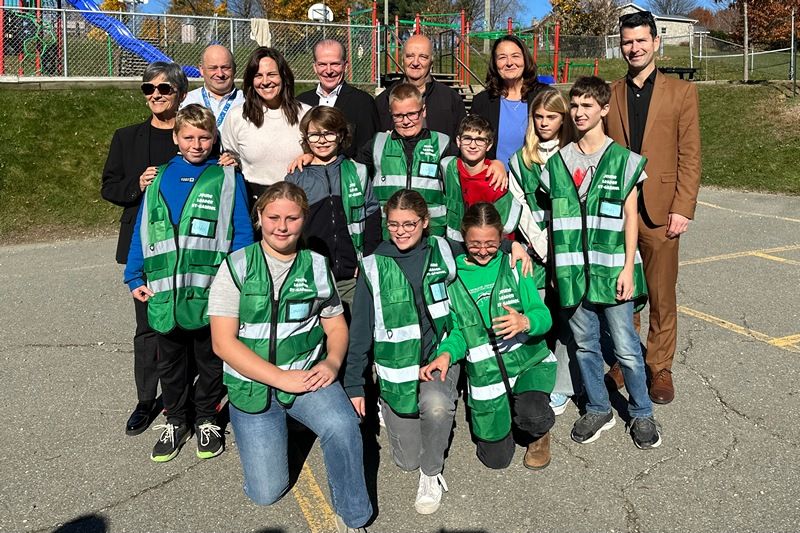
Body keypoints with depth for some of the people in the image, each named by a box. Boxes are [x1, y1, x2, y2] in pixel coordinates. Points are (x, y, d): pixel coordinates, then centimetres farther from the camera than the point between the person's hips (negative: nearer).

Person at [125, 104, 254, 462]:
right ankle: (175, 422, 33)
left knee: (211, 361, 13)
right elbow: (142, 231, 10)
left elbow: (242, 233, -4)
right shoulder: (160, 179, 8)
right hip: (164, 294, 3)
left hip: (210, 293, -3)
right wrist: (134, 278, 4)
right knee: (170, 363, 16)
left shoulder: (227, 178, -1)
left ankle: (206, 420, 32)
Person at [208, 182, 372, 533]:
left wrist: (332, 362, -12)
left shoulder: (316, 266, 1)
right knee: (267, 492, -1)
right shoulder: (236, 267, -7)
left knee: (342, 426, -31)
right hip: (252, 384, -1)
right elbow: (223, 342, -11)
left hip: (307, 374, 1)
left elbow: (336, 325, 10)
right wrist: (282, 378, -18)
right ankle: (274, 427, 31)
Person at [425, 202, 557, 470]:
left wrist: (526, 322, -31)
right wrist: (446, 353, -22)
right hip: (485, 373, 1)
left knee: (531, 415, -31)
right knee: (496, 458, 6)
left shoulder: (513, 266, -3)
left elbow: (543, 315, -7)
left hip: (529, 360, -1)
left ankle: (539, 434, 8)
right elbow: (457, 330, 1)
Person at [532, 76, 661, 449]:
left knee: (626, 348, 1)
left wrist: (628, 268, -7)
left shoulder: (622, 159, -1)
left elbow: (630, 217, -1)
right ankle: (598, 410, 28)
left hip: (612, 268, -3)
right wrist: (555, 265, 6)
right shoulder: (557, 162, 8)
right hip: (572, 271, 3)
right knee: (584, 344, 12)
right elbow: (554, 218, 11)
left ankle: (642, 413, 21)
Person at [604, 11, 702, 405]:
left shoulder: (681, 92, 5)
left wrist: (682, 208, -8)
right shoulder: (609, 95, 10)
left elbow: (689, 156, 0)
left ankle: (659, 368, 19)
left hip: (659, 211, -1)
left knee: (662, 297, 6)